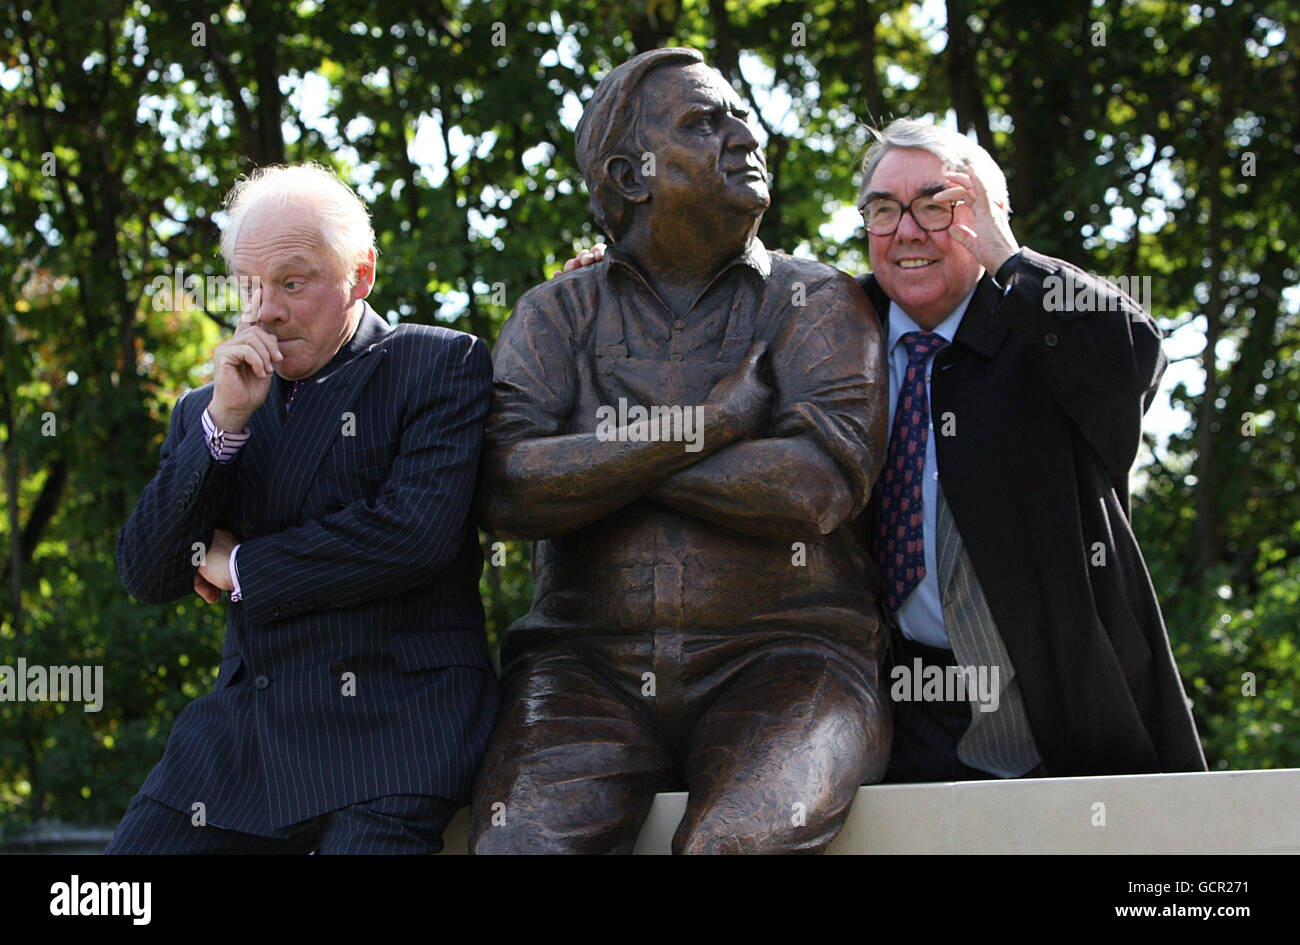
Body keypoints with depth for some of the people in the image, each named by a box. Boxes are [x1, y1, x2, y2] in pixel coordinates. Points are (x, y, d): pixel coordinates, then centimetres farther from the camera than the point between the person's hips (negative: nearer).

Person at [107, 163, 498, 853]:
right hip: (241, 737, 5)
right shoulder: (207, 410, 17)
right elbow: (145, 578, 7)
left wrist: (239, 566, -2)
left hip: (390, 730, -5)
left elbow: (418, 531, -13)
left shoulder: (441, 364, 2)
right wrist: (224, 422, -5)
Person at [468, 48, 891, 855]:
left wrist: (601, 457, -4)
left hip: (778, 658, -1)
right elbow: (509, 488, -5)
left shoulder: (820, 304, 9)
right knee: (525, 840, -28)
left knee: (745, 838, -33)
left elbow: (819, 483, -9)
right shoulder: (556, 317, 13)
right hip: (589, 663, 2)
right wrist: (706, 425, -9)